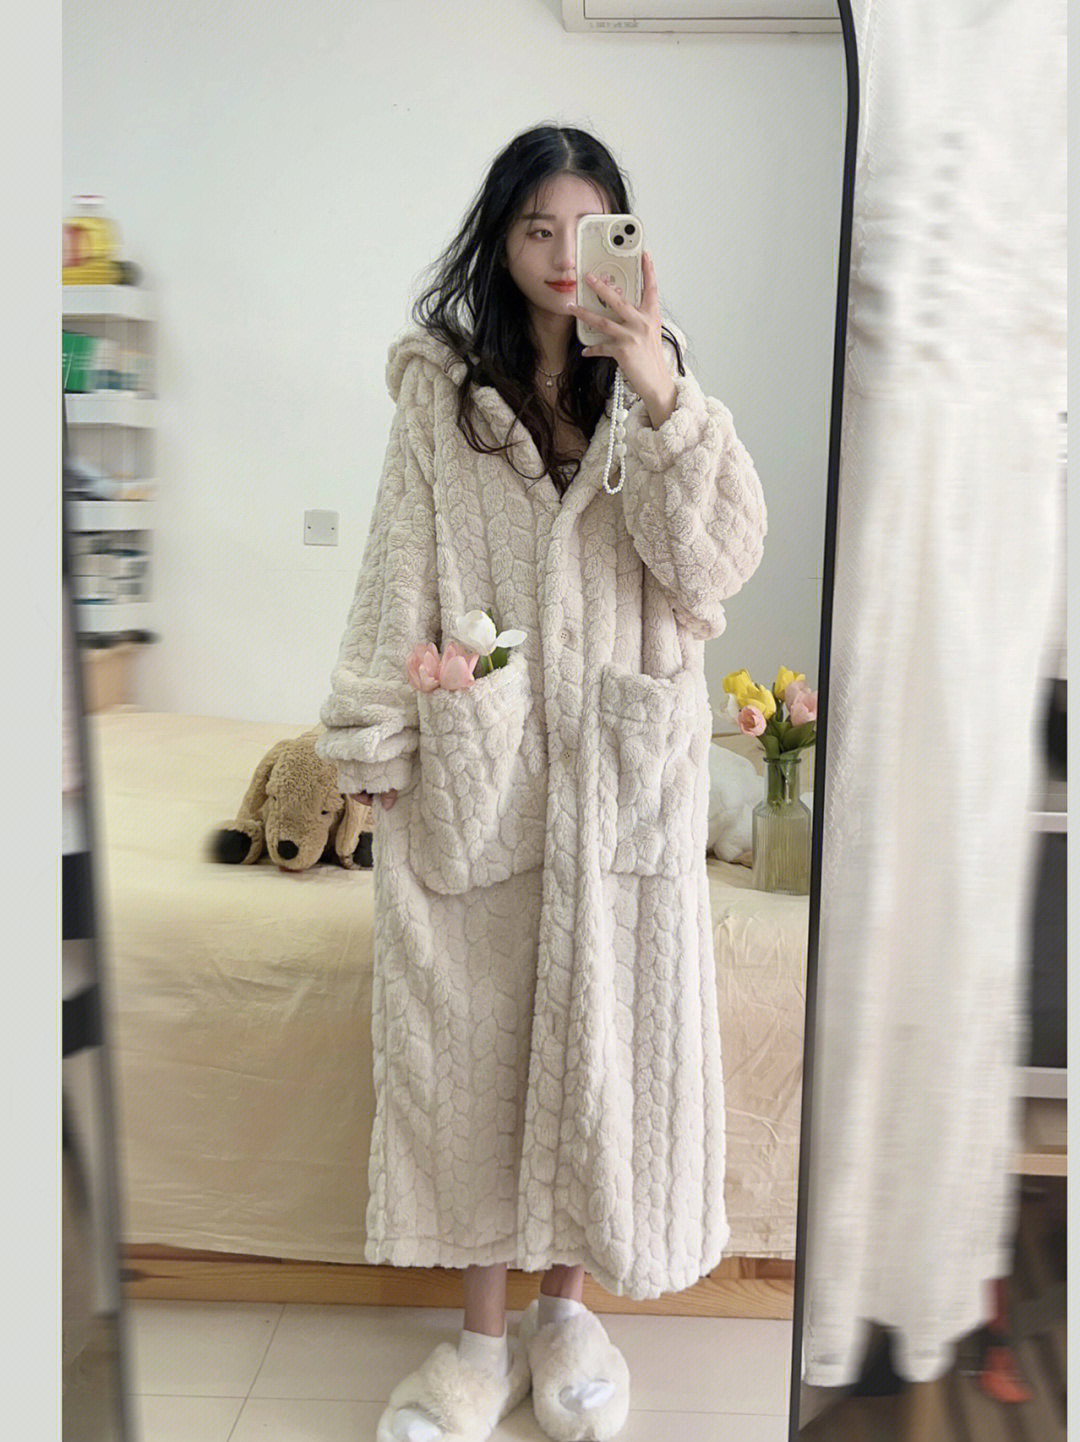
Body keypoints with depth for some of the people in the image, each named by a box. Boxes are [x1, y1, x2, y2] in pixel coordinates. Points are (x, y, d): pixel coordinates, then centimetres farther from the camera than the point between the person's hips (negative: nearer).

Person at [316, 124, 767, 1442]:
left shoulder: (652, 393, 7)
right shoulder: (438, 391, 5)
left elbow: (718, 558, -7)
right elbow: (398, 577, 4)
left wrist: (661, 392, -18)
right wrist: (375, 743, 0)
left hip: (621, 772, 1)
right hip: (466, 770, 0)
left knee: (603, 1025, 8)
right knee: (464, 1031, 6)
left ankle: (567, 1308, 32)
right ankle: (483, 1330, 27)